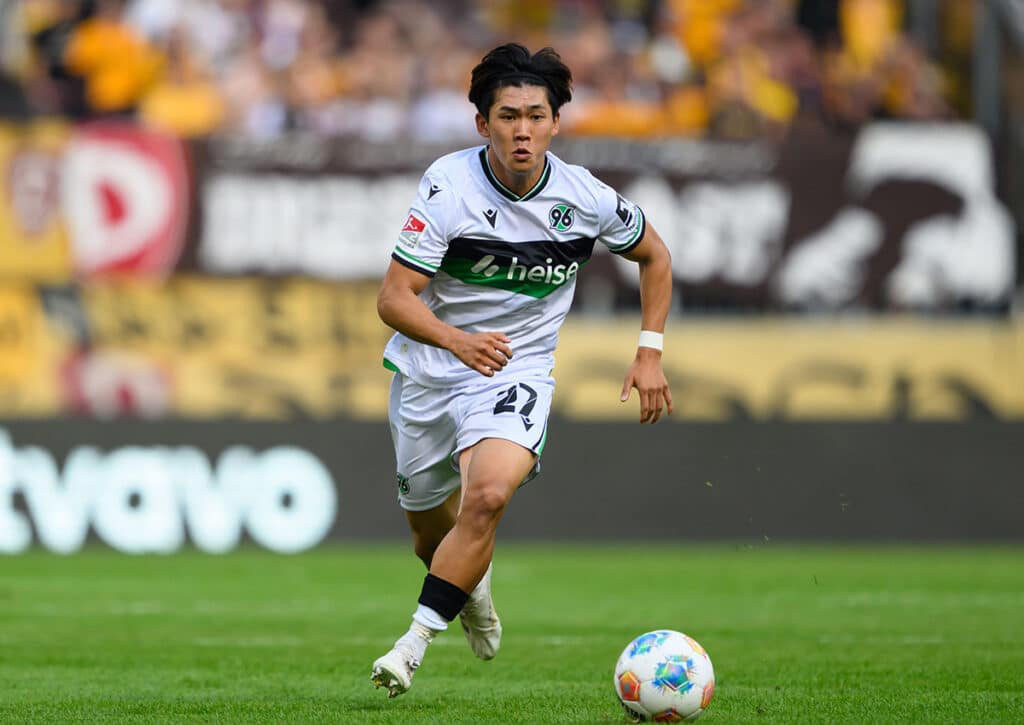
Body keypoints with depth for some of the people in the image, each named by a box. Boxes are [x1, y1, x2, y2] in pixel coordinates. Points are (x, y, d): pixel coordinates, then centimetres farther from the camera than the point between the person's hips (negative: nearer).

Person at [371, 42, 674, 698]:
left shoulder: (586, 198, -10)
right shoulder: (449, 184, -18)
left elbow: (654, 256, 11)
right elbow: (394, 299, -21)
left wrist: (650, 354, 3)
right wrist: (459, 341, -39)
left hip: (518, 372, 0)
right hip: (427, 372, 0)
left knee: (488, 495, -28)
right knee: (432, 530, 14)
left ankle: (416, 642, -18)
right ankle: (472, 587, 51)